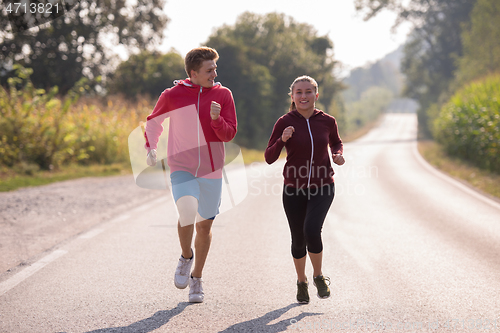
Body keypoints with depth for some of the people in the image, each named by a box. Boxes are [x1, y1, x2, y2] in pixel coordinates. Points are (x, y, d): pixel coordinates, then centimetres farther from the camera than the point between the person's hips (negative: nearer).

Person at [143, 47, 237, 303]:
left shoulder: (223, 95, 0)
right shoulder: (172, 95, -2)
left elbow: (229, 134, -3)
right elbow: (154, 120, 16)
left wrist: (216, 118, -21)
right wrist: (151, 147, 4)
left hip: (211, 170, 2)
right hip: (181, 168, -2)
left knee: (204, 225, 8)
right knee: (187, 213, -25)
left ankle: (196, 278, 27)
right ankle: (186, 256, 4)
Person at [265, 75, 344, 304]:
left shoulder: (327, 121, -2)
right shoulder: (285, 123, -6)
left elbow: (336, 143, 19)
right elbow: (269, 158, -6)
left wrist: (338, 155, -3)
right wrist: (282, 140, -23)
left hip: (322, 188, -1)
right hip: (294, 190, 1)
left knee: (312, 230, -22)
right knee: (298, 240, 8)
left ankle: (319, 276, 4)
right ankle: (301, 281, 35)